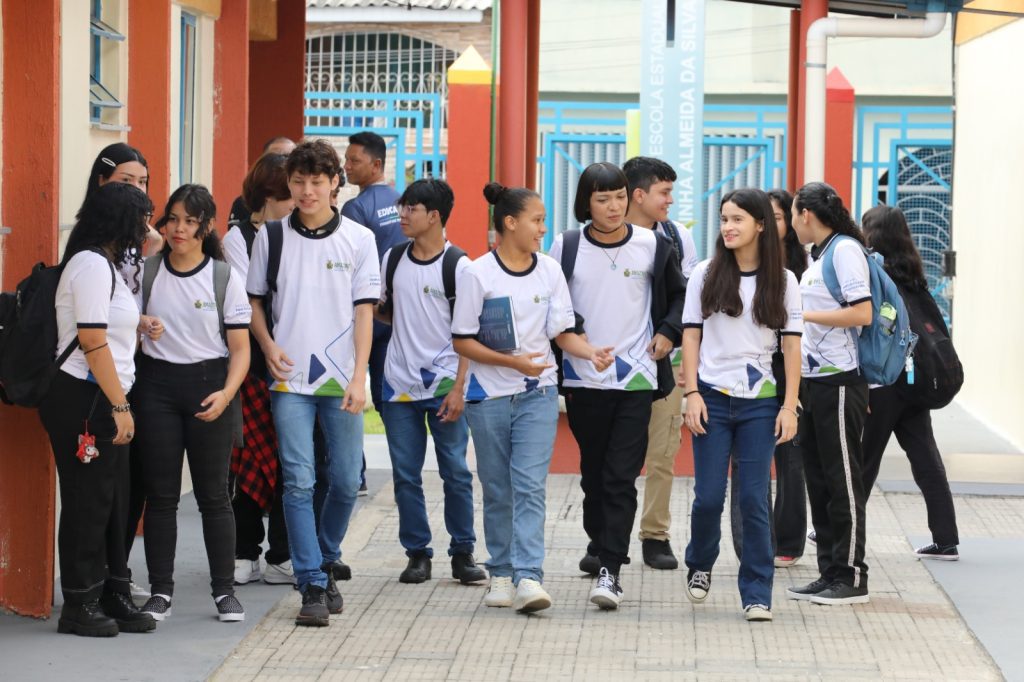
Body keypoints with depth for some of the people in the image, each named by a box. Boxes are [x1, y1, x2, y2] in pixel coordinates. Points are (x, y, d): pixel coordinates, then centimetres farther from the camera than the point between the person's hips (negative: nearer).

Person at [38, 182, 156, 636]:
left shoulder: (104, 265, 18)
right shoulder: (91, 264, -14)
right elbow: (92, 342, -19)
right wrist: (120, 406, -18)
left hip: (100, 401, 10)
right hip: (83, 399, -10)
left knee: (111, 503, 12)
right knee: (88, 503, -4)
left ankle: (113, 597, 18)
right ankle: (79, 606, 3)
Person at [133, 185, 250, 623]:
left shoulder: (224, 278, 2)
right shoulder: (145, 272, 5)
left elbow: (240, 348, -1)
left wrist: (226, 393, -15)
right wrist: (142, 327, -12)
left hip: (209, 386, -1)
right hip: (157, 385, 1)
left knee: (213, 493, 2)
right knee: (161, 493, 2)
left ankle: (225, 590, 10)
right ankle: (160, 591, 9)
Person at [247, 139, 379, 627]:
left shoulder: (358, 239, 3)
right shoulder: (271, 236, 6)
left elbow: (364, 311, 1)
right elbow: (254, 301, 13)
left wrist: (358, 377, -7)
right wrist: (269, 347, -5)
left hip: (341, 380, 0)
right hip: (290, 379, 0)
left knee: (345, 482, 5)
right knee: (298, 481, -8)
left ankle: (325, 562, 28)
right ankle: (312, 586, -6)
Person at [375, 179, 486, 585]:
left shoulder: (458, 266, -5)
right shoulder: (393, 259, 9)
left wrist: (459, 388, -12)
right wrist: (375, 308, 0)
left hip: (444, 385, -4)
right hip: (399, 384, 4)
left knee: (456, 472, -1)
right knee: (406, 475, 4)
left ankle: (463, 553, 8)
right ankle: (417, 553, 12)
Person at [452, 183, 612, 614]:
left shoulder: (550, 272, 4)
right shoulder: (477, 274, -7)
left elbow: (563, 332, 9)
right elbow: (462, 341, -6)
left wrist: (592, 353, -11)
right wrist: (511, 361, -16)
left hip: (538, 394, 1)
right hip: (489, 396, -1)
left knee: (530, 487, -10)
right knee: (497, 491, 8)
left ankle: (528, 578, -18)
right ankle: (501, 574, 19)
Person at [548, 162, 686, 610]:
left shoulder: (652, 246, 1)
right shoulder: (566, 247, 1)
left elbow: (679, 295, 15)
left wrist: (669, 332, -1)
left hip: (636, 378, -2)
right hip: (582, 380, 2)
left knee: (621, 477, -10)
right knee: (593, 473, 14)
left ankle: (610, 569, -13)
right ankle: (600, 543, 36)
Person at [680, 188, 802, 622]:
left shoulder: (782, 281, 3)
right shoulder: (706, 275, 4)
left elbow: (791, 345, 2)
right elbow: (691, 336, 4)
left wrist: (789, 406, -4)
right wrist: (692, 393, -5)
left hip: (760, 403, 0)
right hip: (713, 398, 0)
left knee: (754, 500, -3)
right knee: (709, 496, 0)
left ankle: (757, 595, 4)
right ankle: (700, 566, 28)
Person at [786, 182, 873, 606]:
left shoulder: (845, 249, -11)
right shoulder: (817, 254, 16)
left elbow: (862, 313, -19)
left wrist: (804, 315, -16)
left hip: (839, 381, -9)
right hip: (814, 380, 9)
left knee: (843, 480, -4)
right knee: (818, 480, 11)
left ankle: (851, 577, 2)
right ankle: (829, 573, 16)